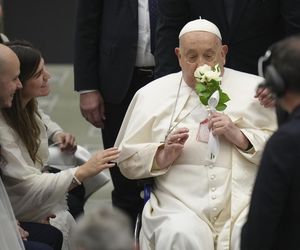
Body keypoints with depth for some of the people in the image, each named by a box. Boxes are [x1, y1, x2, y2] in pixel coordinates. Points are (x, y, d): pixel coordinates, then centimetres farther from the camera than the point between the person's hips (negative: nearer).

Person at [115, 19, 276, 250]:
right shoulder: (152, 94, 16)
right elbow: (126, 159, 13)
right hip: (180, 207, 0)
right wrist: (162, 156, -6)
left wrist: (240, 137, -7)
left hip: (245, 205, 0)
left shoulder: (254, 89, 15)